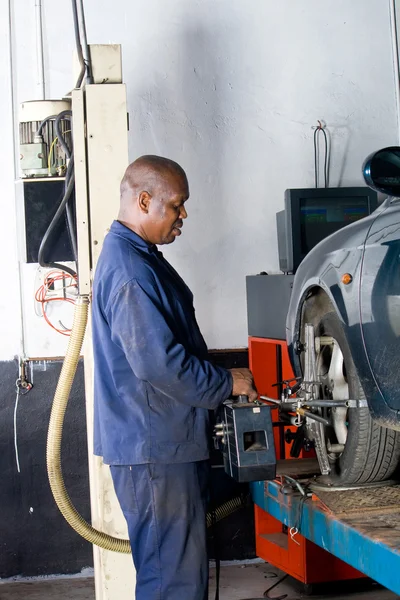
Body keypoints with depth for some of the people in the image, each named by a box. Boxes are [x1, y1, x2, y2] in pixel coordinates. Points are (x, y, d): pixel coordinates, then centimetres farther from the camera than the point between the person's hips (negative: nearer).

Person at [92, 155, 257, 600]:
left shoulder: (139, 258, 15)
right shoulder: (128, 271, -20)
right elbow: (159, 363, -25)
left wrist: (220, 382, 16)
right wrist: (226, 383, -12)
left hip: (166, 442, 11)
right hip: (153, 449, -11)